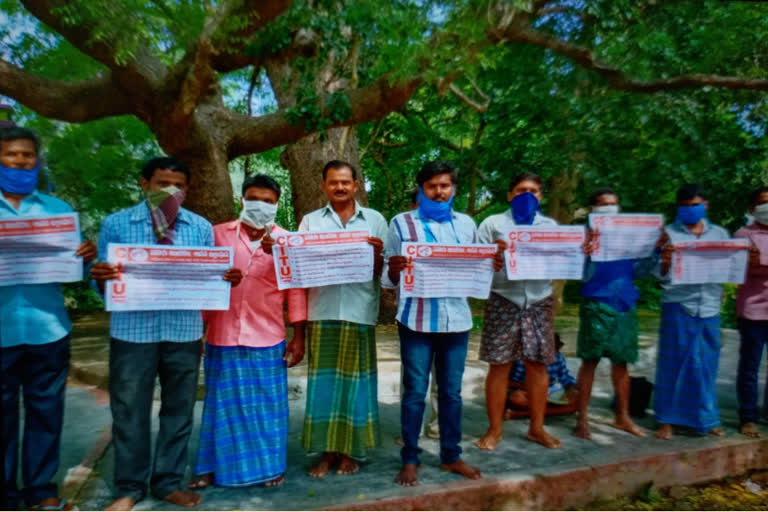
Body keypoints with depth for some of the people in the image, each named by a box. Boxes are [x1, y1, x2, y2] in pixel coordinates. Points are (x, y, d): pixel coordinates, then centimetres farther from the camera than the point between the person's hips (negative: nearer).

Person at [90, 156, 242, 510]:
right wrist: (100, 276, -20)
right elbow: (105, 281, 3)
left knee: (178, 410, 11)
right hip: (133, 330, -1)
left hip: (184, 331, 2)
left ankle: (168, 482, 28)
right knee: (129, 411, 8)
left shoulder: (201, 227, 7)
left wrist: (228, 278, -15)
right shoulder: (116, 224, 4)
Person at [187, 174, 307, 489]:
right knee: (222, 404, 13)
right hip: (222, 337, 1)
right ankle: (212, 467, 30)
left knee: (268, 405, 9)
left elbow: (296, 291, 1)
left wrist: (298, 337, -1)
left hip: (267, 339, -1)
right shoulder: (218, 234, 4)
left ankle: (270, 466, 27)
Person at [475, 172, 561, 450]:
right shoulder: (493, 223, 9)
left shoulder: (551, 225, 17)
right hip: (503, 301, -2)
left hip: (539, 301, 3)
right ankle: (494, 429, 14)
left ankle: (537, 427, 23)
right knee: (499, 365, 0)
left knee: (538, 364, 6)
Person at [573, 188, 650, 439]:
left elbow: (639, 270, 12)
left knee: (621, 360, 12)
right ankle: (582, 419, 9)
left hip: (625, 303, 5)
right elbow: (585, 275, -10)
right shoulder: (588, 235, -4)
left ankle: (623, 417, 26)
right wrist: (587, 255, -28)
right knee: (590, 360, 0)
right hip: (597, 304, -5)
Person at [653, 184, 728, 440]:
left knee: (706, 364, 9)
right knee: (673, 362, 1)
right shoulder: (669, 233, 3)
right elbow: (659, 274, -2)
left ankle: (706, 418, 24)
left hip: (709, 306, 3)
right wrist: (664, 261, -24)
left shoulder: (720, 234, 14)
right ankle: (667, 419, 12)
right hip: (678, 305, -3)